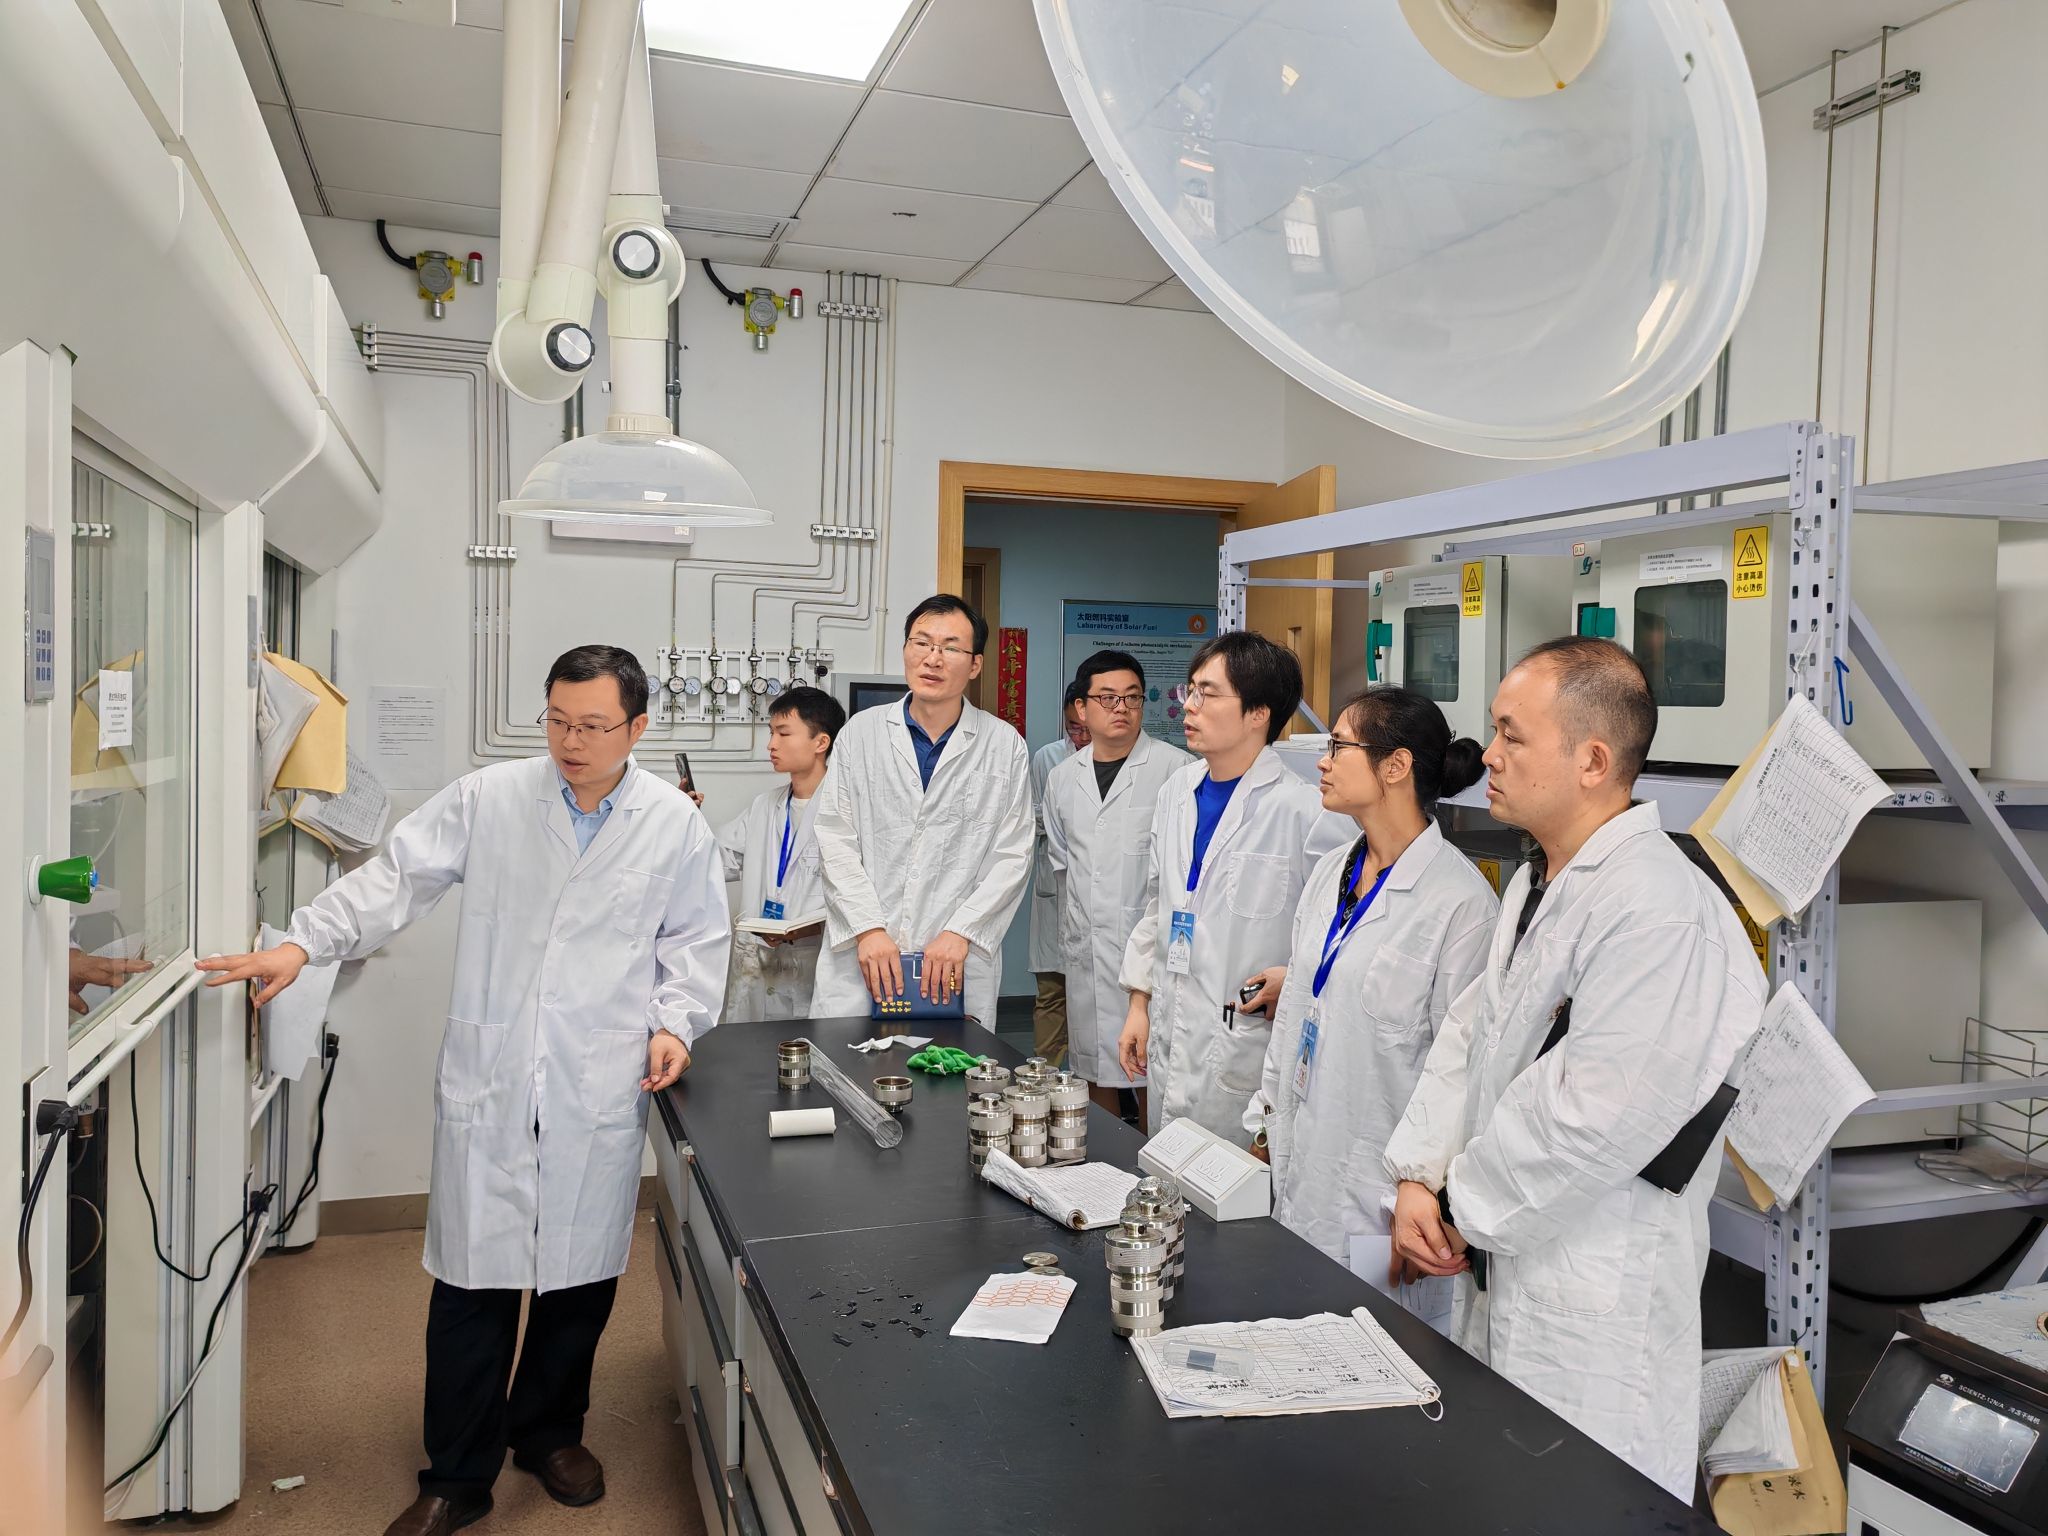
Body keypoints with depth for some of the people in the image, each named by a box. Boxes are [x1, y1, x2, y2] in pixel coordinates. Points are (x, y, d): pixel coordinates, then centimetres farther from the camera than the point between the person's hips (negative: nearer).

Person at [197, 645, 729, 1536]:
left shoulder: (675, 824, 1)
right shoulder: (487, 800, 0)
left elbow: (694, 940, 8)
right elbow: (395, 879, -1)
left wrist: (677, 1022, -5)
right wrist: (303, 943, -11)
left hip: (602, 1088, 1)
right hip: (489, 1082, 0)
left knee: (581, 1271, 13)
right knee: (473, 1278, 5)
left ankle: (549, 1432, 38)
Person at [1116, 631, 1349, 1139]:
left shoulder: (1303, 811, -15)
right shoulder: (1176, 793, 6)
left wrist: (1297, 979, -17)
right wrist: (1139, 1003, 15)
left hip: (1246, 1051, -6)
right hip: (1170, 1036, 6)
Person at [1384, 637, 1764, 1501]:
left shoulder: (1662, 913, -25)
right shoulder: (1535, 885, 8)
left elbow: (1590, 1119, -27)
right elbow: (1469, 1035, 9)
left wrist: (1462, 1209, -14)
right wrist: (1419, 1177, -3)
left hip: (1596, 1297, -9)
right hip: (1503, 1264, 9)